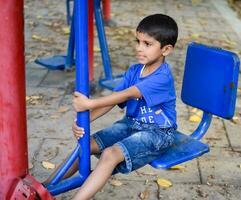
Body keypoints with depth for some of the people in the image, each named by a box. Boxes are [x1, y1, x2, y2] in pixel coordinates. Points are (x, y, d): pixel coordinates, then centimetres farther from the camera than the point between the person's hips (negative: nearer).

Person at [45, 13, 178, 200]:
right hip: (131, 123, 7)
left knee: (110, 154, -29)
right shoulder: (134, 71, 3)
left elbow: (127, 95, -30)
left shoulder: (163, 77, -21)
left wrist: (89, 103, -33)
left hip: (157, 132, -7)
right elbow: (113, 99, -4)